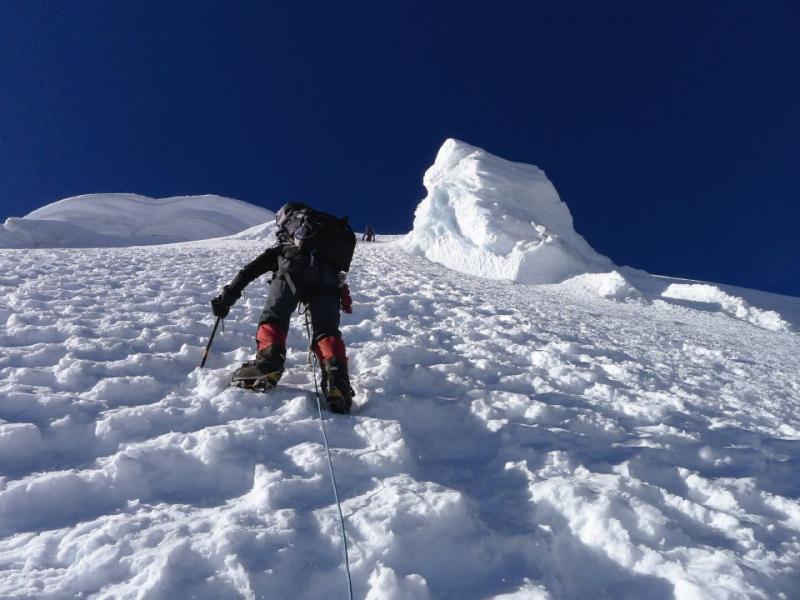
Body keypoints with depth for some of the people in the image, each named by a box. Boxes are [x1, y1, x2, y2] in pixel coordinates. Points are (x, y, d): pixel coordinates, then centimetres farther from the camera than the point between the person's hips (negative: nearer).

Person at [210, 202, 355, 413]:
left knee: (273, 318, 5)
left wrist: (229, 294, 27)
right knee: (327, 331, -2)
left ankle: (268, 361, -23)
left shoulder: (286, 245, 36)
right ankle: (336, 378, -27)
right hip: (329, 278, 2)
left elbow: (254, 267, 29)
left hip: (294, 268, -2)